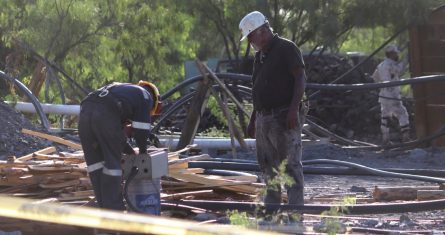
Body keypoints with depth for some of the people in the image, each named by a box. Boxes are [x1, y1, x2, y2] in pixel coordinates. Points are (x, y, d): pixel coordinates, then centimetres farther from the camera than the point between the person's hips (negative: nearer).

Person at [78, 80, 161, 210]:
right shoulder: (145, 96, 19)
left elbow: (116, 132, 40)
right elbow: (141, 129, 10)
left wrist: (131, 151, 42)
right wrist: (143, 151, 25)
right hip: (106, 115, -7)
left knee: (95, 163, 13)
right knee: (112, 163, 3)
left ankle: (105, 208, 17)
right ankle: (114, 210, 5)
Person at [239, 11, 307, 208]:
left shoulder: (286, 49, -7)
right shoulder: (260, 55, 19)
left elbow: (301, 78, -14)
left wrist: (294, 108, -25)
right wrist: (252, 121, 23)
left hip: (284, 118, -9)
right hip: (264, 118, 9)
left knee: (290, 165, -10)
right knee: (268, 167, 10)